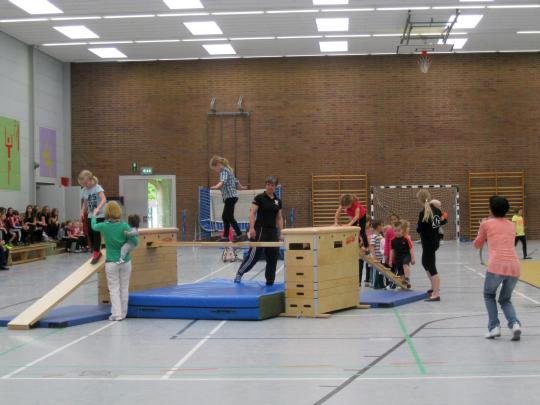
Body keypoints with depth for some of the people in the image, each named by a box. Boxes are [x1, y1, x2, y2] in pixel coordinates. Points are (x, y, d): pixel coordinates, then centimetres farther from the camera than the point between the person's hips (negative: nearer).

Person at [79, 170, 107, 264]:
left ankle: (96, 252, 1)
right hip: (90, 216, 6)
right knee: (90, 233, 5)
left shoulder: (98, 188, -16)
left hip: (99, 215, -6)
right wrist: (82, 212, 1)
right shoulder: (83, 190, 3)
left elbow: (104, 200, -30)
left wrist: (98, 209, -44)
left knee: (96, 232, -11)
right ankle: (96, 251, 20)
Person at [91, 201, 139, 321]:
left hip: (111, 263, -1)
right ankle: (123, 313, 17)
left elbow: (93, 226, 16)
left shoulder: (104, 226, -8)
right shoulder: (124, 226, -9)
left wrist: (94, 216, 34)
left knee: (114, 289, 5)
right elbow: (135, 242, -11)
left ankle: (117, 314, 0)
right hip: (125, 261, 1)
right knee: (124, 288, 11)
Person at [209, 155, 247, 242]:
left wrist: (216, 187, -49)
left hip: (230, 197, -10)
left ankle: (239, 235, -12)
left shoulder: (224, 171, -11)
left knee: (229, 217, -10)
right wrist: (241, 187, 48)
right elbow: (235, 180, 30)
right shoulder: (228, 170, 18)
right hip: (231, 197, 10)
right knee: (225, 216, 11)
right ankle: (225, 237, 13)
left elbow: (222, 181, -30)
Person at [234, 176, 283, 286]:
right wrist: (251, 228, -19)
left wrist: (281, 232, 8)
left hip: (273, 231, 6)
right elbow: (252, 213, -10)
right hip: (260, 230, -6)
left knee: (273, 257, 5)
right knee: (254, 255, -9)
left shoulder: (278, 201, 11)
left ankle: (270, 281, 13)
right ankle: (239, 273, 7)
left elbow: (279, 218, 15)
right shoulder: (259, 198, -5)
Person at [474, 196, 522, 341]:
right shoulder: (511, 225, 21)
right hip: (514, 265, 4)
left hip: (497, 265, -3)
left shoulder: (486, 224, 9)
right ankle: (514, 324, -3)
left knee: (489, 295, 24)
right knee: (505, 299, 23)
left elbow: (477, 245, 23)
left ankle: (494, 327, 10)